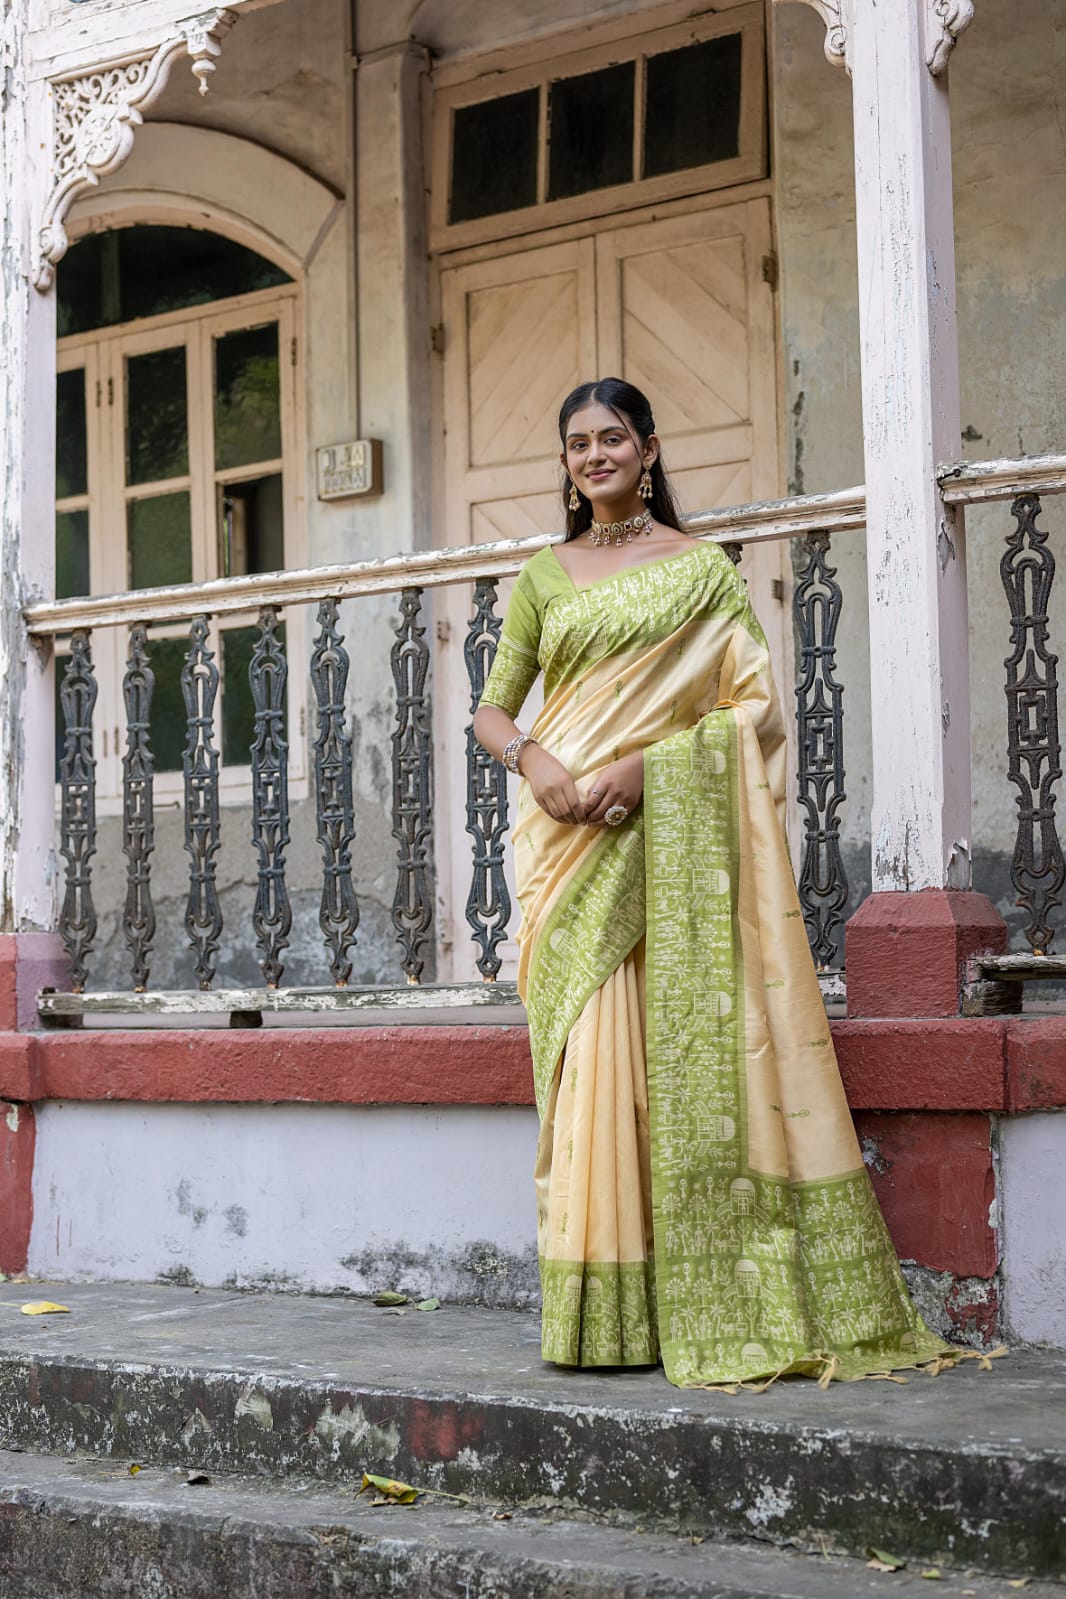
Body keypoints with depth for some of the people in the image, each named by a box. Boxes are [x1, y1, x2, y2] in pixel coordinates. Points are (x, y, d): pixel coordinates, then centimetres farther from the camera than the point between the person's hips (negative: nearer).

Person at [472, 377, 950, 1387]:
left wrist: (644, 764, -15)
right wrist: (530, 756, -8)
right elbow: (491, 710, 15)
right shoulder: (544, 576, 16)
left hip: (670, 837, -2)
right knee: (589, 1054, -3)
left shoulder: (703, 568, 7)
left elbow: (754, 703, -2)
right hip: (569, 841, 2)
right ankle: (602, 1315, 0)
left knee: (690, 1047, -7)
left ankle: (707, 1301, -1)